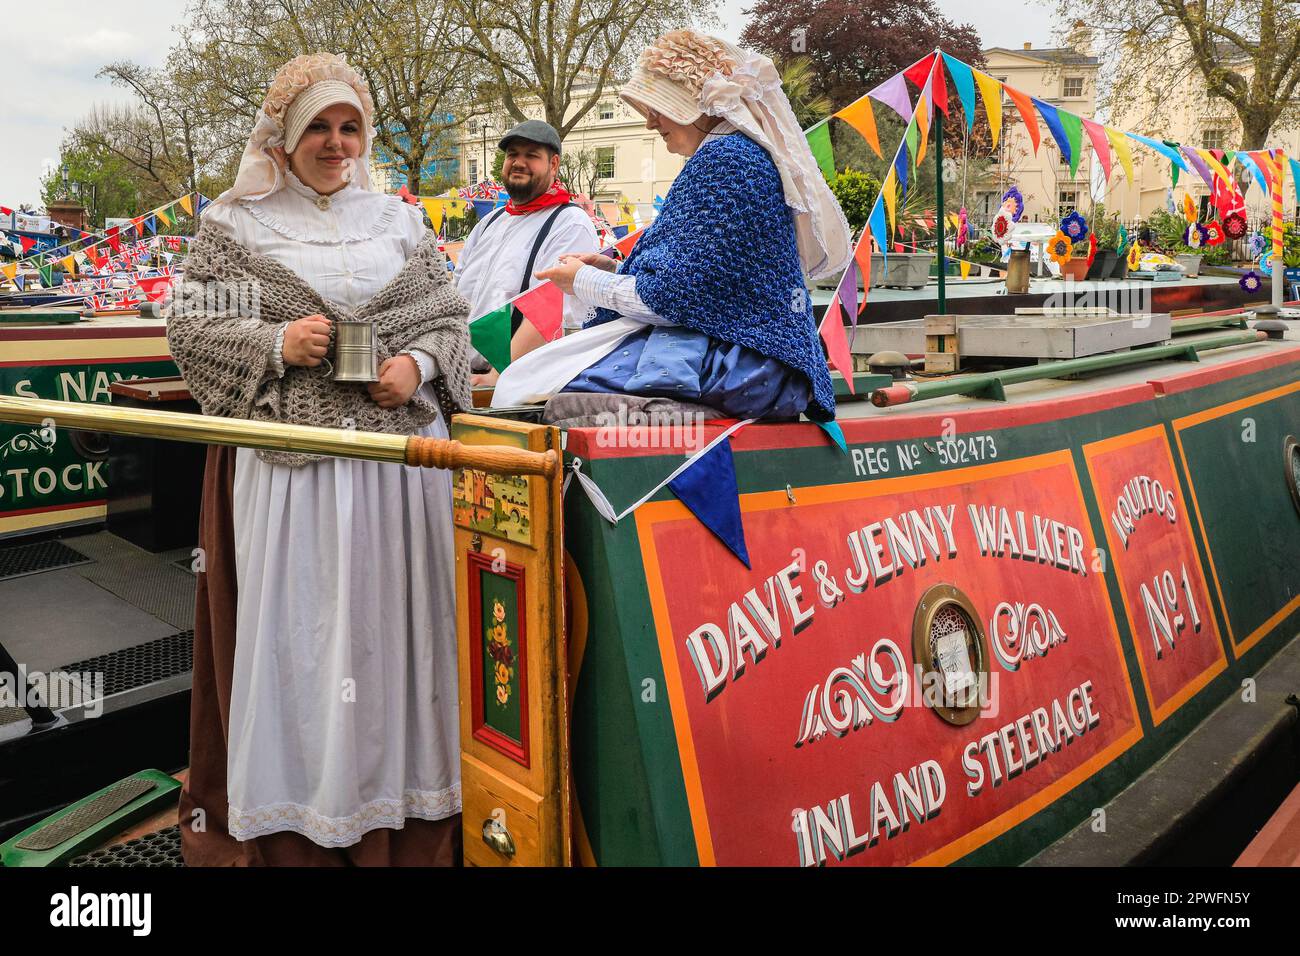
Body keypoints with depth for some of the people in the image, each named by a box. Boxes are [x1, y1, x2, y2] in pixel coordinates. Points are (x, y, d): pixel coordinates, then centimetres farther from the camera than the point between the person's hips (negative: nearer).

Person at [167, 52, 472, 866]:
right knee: (298, 629, 2)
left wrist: (421, 365, -7)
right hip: (289, 459, -2)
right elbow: (188, 329, 4)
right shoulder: (236, 225, 6)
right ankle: (289, 818, 17)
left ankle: (400, 795, 22)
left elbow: (451, 317, 13)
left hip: (401, 451, 2)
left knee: (393, 619, 7)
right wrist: (274, 345, -12)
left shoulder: (400, 220, 13)